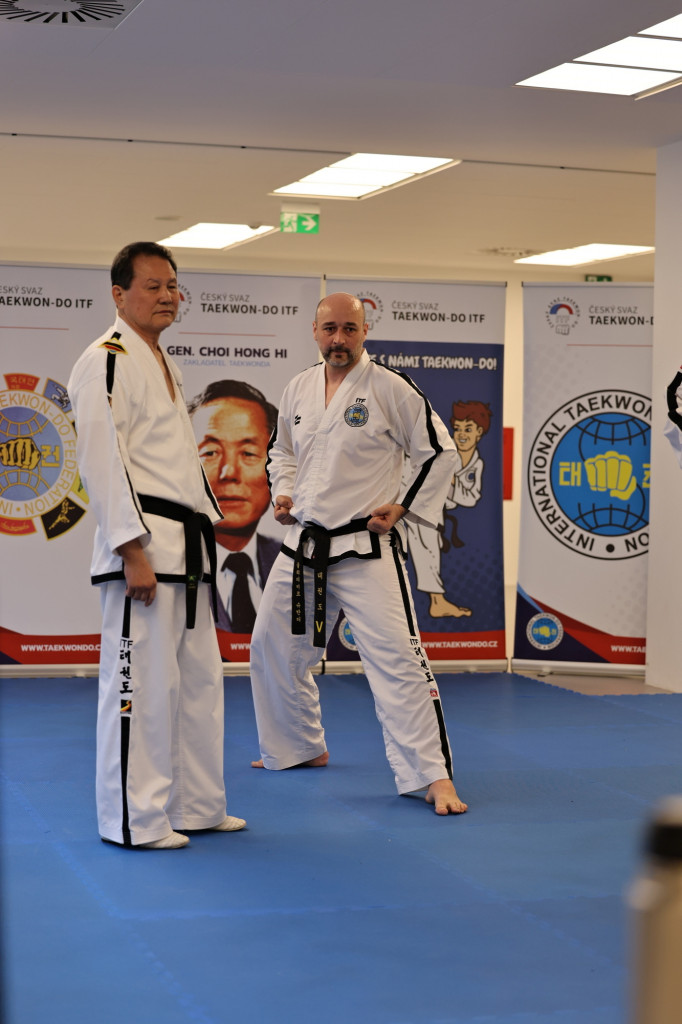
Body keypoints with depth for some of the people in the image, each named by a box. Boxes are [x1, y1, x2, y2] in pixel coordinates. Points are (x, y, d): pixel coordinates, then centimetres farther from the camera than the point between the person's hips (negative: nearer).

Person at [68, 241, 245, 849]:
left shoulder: (164, 364, 20)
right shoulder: (108, 360, -10)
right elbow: (102, 459, -17)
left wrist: (208, 522, 21)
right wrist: (134, 549, -21)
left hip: (186, 546, 10)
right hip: (142, 545, -10)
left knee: (199, 678, 14)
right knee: (141, 679, -6)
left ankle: (196, 806, 25)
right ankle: (134, 820, 3)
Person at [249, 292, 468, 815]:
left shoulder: (390, 388, -9)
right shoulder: (298, 389, 7)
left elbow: (440, 454, -4)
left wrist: (404, 506, -10)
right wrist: (283, 493, 7)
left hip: (367, 548, -6)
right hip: (303, 546, 6)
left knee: (397, 659, -13)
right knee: (274, 649, 17)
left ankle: (433, 777, -8)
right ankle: (302, 747, 38)